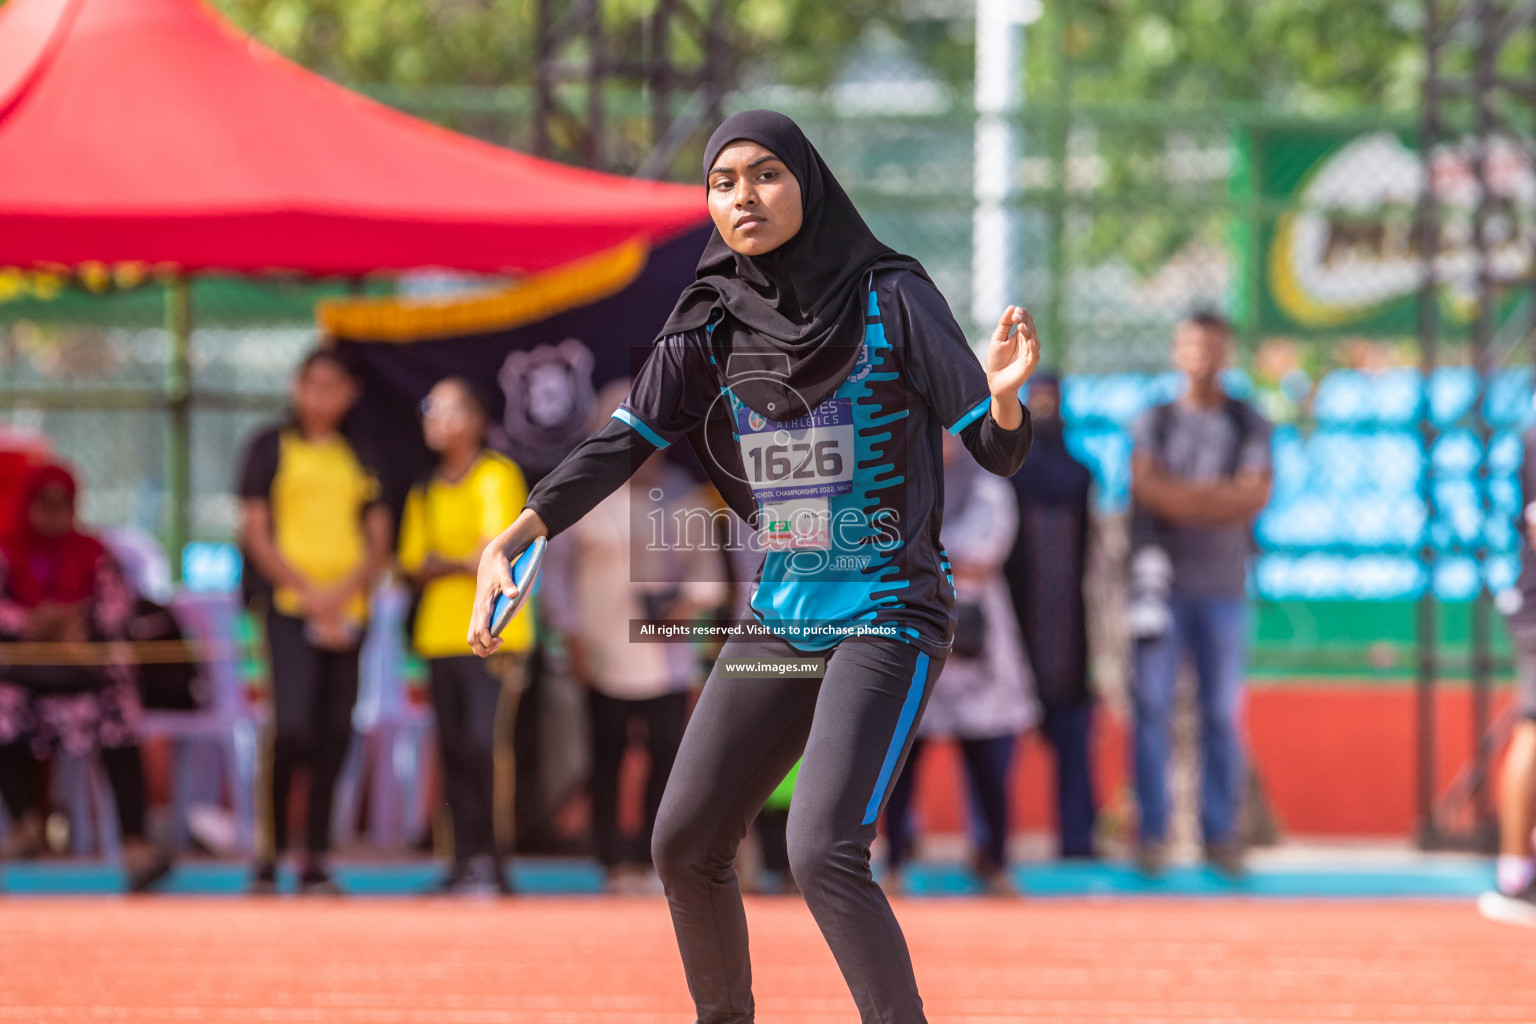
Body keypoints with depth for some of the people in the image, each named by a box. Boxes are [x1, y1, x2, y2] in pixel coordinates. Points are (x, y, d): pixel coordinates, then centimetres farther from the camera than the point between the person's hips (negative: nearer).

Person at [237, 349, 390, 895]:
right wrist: (309, 592, -10)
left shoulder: (358, 459, 15)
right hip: (289, 606, -4)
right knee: (293, 727, -18)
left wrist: (344, 593, -6)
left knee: (333, 733, 2)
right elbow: (255, 533, -1)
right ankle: (270, 853, -7)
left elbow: (378, 541, 12)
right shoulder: (271, 448, 5)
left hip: (347, 609, 4)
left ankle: (316, 864, 6)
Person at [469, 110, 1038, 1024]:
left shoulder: (891, 299, -9)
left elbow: (1000, 454, -11)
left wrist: (1003, 393, -35)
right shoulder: (709, 329, 3)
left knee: (823, 851, -24)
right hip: (777, 621, 6)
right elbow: (617, 449, -5)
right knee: (685, 847, 12)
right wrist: (508, 544, -19)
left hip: (888, 615, -6)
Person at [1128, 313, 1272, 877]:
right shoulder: (1152, 422, 10)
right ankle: (1152, 832, -2)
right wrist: (1222, 494, -8)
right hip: (1161, 582, -1)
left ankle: (1221, 833, 3)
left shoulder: (1249, 424, 11)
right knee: (1152, 706, -6)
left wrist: (1180, 497, -8)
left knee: (1223, 713, -1)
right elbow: (1145, 486, -6)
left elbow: (1257, 494, -3)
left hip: (1223, 587, 1)